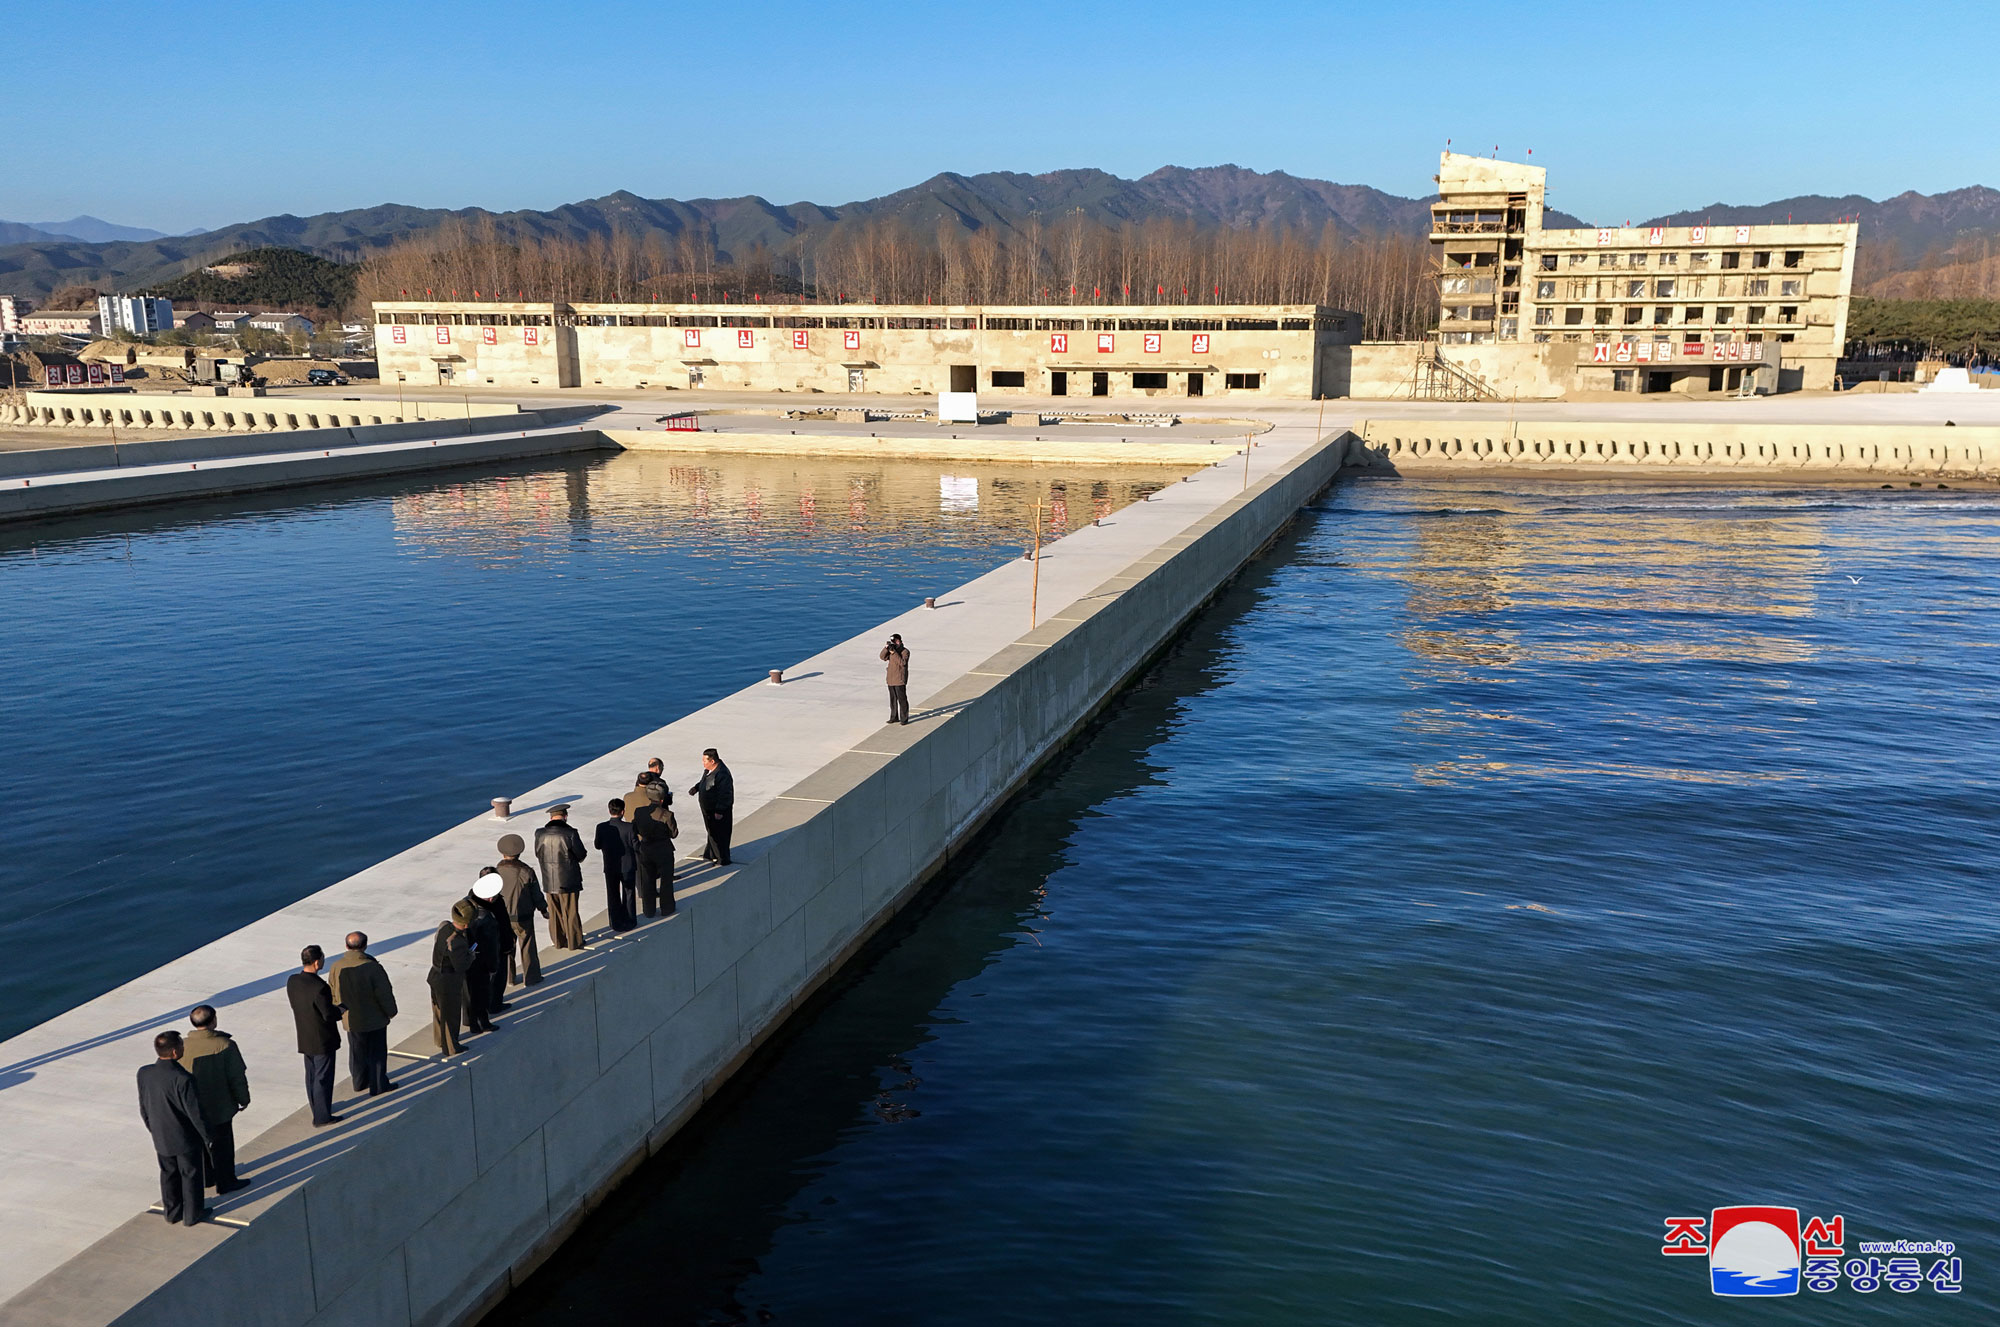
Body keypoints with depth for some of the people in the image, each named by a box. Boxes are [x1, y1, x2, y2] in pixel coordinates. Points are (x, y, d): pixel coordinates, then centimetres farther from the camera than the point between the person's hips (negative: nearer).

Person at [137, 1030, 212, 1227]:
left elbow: (143, 1108, 3)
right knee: (190, 1175, 14)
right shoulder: (183, 1079, -31)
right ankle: (192, 1215, 28)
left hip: (160, 1138, 5)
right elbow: (195, 1113, -22)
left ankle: (172, 1212, 37)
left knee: (168, 1174, 23)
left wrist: (153, 1130, 19)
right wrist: (207, 1137, -7)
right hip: (185, 1138, -5)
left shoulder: (144, 1074, -12)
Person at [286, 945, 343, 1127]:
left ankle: (318, 1108, 38)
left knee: (312, 1076, 22)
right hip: (322, 1040, -7)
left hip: (305, 1039, 7)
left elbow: (297, 1004, 7)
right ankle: (322, 1117, 16)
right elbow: (330, 1015, -24)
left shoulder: (292, 981, -7)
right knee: (323, 1078, 6)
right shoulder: (319, 988, -30)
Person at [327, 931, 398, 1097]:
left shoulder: (336, 967, -11)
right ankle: (378, 1086, 21)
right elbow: (384, 994, -19)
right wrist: (391, 1011, -2)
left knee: (357, 1052, 23)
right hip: (374, 1019, -4)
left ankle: (359, 1082, 37)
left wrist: (340, 1011, 18)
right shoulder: (372, 967, -26)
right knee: (377, 1052, 12)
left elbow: (333, 994, 2)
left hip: (351, 1019, 5)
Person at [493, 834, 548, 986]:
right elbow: (536, 894, -7)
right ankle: (531, 978, 17)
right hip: (523, 917, -2)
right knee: (527, 947, 10)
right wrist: (543, 909, 9)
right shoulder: (526, 871, -16)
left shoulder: (496, 872, -12)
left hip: (502, 918, 2)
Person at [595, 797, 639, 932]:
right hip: (628, 866, -1)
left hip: (610, 867, 1)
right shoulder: (629, 827, -21)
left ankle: (616, 923, 24)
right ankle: (629, 922, 25)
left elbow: (597, 845, -2)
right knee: (629, 894, 17)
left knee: (613, 895, 17)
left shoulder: (601, 828, -15)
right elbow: (637, 847, -15)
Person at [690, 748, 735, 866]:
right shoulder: (709, 770, 2)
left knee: (718, 835, 2)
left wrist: (719, 811, -24)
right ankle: (710, 855, 40)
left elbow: (724, 794, -27)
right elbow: (704, 782, 22)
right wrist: (696, 788, 2)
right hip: (708, 810, 10)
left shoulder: (722, 774, -29)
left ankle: (723, 860, 16)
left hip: (719, 812, -10)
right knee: (711, 832, 24)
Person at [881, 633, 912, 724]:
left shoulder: (905, 651, -9)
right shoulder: (891, 649, 10)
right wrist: (886, 648, -15)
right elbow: (883, 657, 0)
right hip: (891, 679, 7)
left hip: (900, 680, -7)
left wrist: (894, 653, -25)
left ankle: (904, 718, 1)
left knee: (902, 699, -4)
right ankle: (894, 717, 21)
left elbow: (902, 663, -22)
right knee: (893, 699, 13)